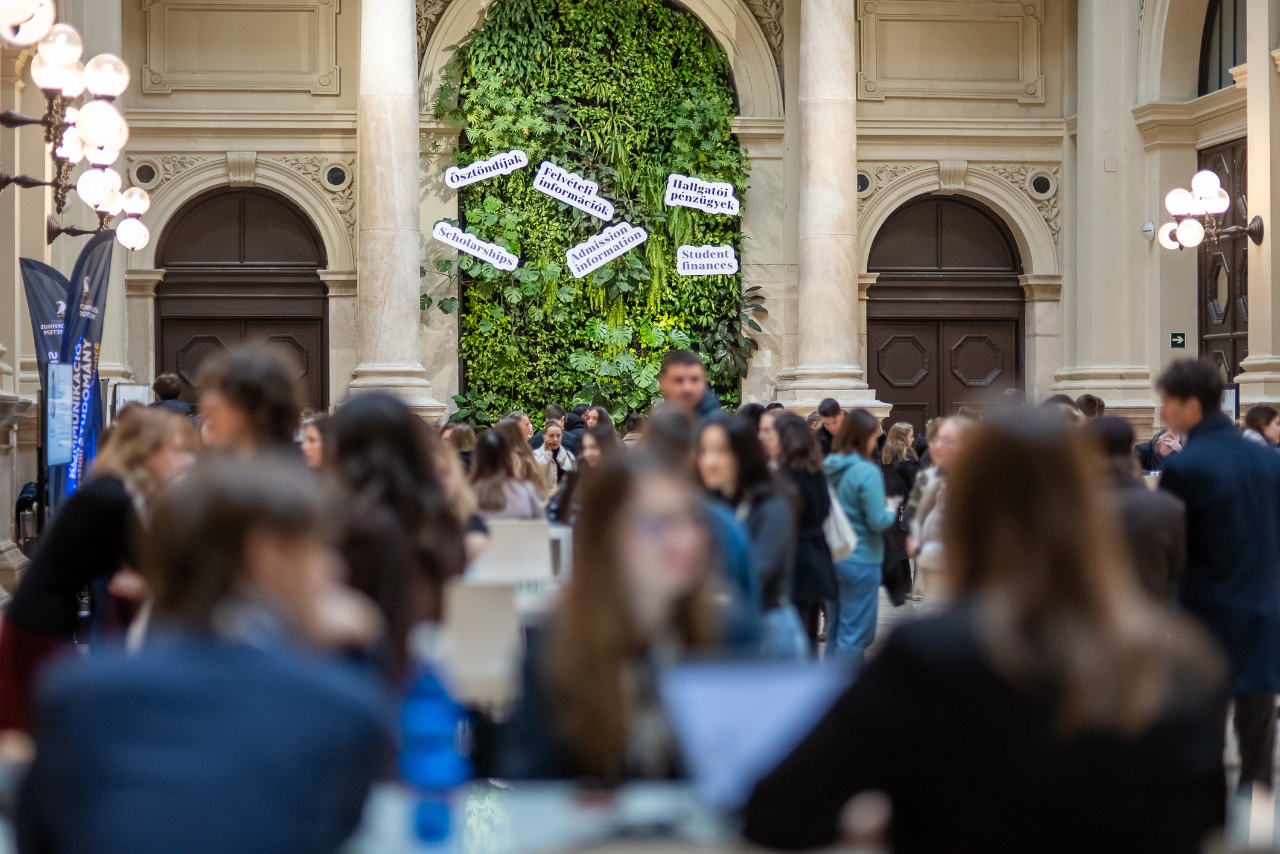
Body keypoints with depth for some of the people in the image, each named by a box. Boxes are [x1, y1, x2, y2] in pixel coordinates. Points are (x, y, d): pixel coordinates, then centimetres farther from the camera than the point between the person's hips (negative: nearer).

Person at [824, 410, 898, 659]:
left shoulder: (828, 468, 4)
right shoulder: (867, 472, -17)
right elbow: (878, 522, -18)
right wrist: (891, 510, 3)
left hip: (832, 557, 7)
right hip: (860, 561, -7)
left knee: (836, 630, 16)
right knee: (856, 634, 0)